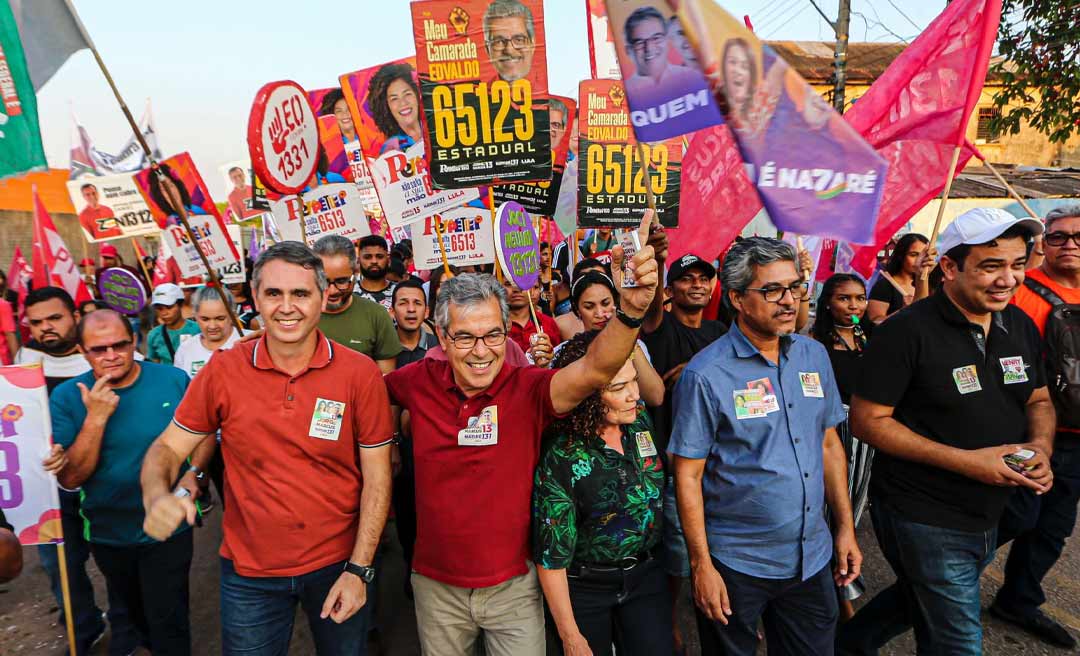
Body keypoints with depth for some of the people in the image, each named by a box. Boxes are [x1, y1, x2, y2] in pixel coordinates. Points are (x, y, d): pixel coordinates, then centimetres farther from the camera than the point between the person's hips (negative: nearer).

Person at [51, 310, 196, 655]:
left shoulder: (174, 380, -13)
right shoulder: (66, 397, -12)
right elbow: (70, 479, -16)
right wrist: (96, 417, -26)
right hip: (108, 533, 3)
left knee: (167, 620, 4)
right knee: (136, 611, 27)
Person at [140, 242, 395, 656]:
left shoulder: (360, 374, -13)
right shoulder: (222, 370, -8)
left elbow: (377, 478, -8)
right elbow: (167, 448, 0)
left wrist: (359, 570, -11)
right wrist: (157, 497, -21)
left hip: (338, 565, 0)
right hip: (249, 573, 1)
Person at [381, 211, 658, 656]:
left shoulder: (528, 388, -19)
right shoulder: (420, 381, -10)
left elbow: (595, 369, -37)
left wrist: (630, 307, -53)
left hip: (513, 585, -2)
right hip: (435, 583, 3)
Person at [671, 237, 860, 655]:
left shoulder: (814, 355, 2)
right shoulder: (706, 375, -17)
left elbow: (829, 443, 10)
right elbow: (687, 475, -14)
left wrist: (845, 527, 9)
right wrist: (701, 565, -14)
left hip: (812, 557, 5)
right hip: (735, 564, -5)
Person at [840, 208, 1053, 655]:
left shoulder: (1021, 327, 2)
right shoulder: (908, 332, -21)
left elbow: (1039, 401, 14)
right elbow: (866, 420, -20)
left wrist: (1040, 445, -8)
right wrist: (965, 460, -25)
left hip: (987, 518, 8)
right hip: (924, 520, -7)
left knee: (917, 599, 28)